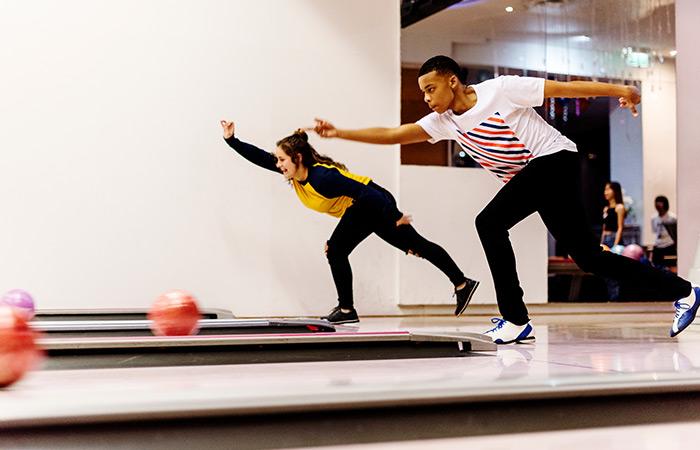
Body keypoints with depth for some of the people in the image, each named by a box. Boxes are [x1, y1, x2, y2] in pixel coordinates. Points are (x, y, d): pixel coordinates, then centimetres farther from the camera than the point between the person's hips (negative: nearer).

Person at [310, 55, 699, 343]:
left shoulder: (500, 89, -11)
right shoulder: (444, 121, 7)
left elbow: (563, 88, -8)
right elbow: (393, 134, 1)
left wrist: (619, 90, -9)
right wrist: (340, 134, -5)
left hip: (554, 159, -8)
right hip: (528, 178, 8)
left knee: (490, 222, -20)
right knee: (588, 257, 4)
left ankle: (515, 321, -15)